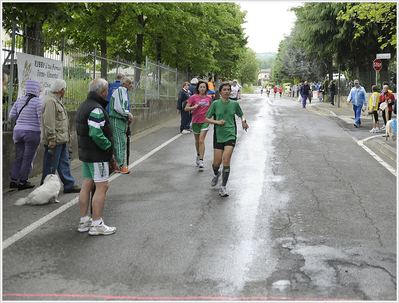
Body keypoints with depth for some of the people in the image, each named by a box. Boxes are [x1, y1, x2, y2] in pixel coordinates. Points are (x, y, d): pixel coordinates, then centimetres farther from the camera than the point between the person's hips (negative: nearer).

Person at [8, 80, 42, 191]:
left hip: (18, 131, 6)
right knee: (28, 159, 3)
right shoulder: (37, 101, -12)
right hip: (32, 132, -6)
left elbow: (12, 115, 8)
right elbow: (42, 118, -15)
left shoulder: (19, 101, 7)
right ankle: (23, 182, 8)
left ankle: (13, 181, 10)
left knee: (18, 158, 13)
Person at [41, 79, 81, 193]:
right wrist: (52, 139, -23)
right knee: (51, 166, -3)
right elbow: (49, 122, -21)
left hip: (61, 139, 11)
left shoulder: (57, 101, 19)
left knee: (64, 163, 14)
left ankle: (69, 185, 20)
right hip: (55, 141, -11)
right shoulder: (50, 101, -16)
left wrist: (68, 134, 23)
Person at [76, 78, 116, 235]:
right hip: (97, 154, -10)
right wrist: (108, 146, -13)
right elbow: (96, 134, -27)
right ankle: (96, 225, -3)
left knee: (87, 186, 12)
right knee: (102, 187, -5)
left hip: (85, 152, 10)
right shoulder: (96, 109, -19)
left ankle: (84, 221, 19)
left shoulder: (84, 106, 14)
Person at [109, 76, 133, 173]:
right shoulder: (119, 91, -13)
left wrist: (127, 117, 11)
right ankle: (120, 166, -8)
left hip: (121, 120, 10)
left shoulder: (124, 92, 18)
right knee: (120, 142, -10)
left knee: (120, 143, 12)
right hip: (117, 120, -10)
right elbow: (118, 108, -21)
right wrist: (128, 114, -11)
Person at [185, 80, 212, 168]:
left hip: (205, 121, 0)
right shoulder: (194, 97, -5)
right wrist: (193, 107, -23)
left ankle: (201, 160, -13)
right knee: (197, 141, 14)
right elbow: (186, 108, -6)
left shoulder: (209, 98, 3)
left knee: (201, 141, -12)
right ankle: (198, 155, 38)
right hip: (196, 121, 0)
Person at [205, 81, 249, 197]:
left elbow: (241, 115, 20)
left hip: (230, 135, 0)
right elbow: (207, 118, 4)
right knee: (217, 162, 3)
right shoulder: (215, 104, 0)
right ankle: (216, 174, 41)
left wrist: (244, 121, -1)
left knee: (226, 159, -16)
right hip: (218, 135, 1)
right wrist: (217, 122, -12)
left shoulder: (235, 104, 4)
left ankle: (223, 187, -7)